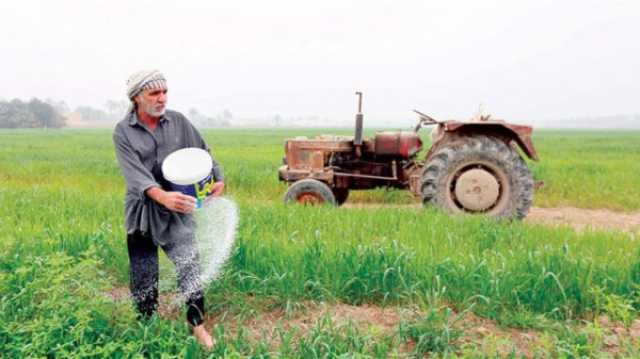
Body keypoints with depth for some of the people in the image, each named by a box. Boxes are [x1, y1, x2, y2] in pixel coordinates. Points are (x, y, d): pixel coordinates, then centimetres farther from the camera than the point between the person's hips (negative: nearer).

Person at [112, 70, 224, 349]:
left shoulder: (178, 121, 0)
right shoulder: (123, 131, -6)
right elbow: (134, 172, -20)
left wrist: (218, 179, -16)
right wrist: (162, 196, -38)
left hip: (177, 210, 0)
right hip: (141, 211, 0)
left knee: (189, 264, -12)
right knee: (143, 277, 11)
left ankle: (197, 324, 5)